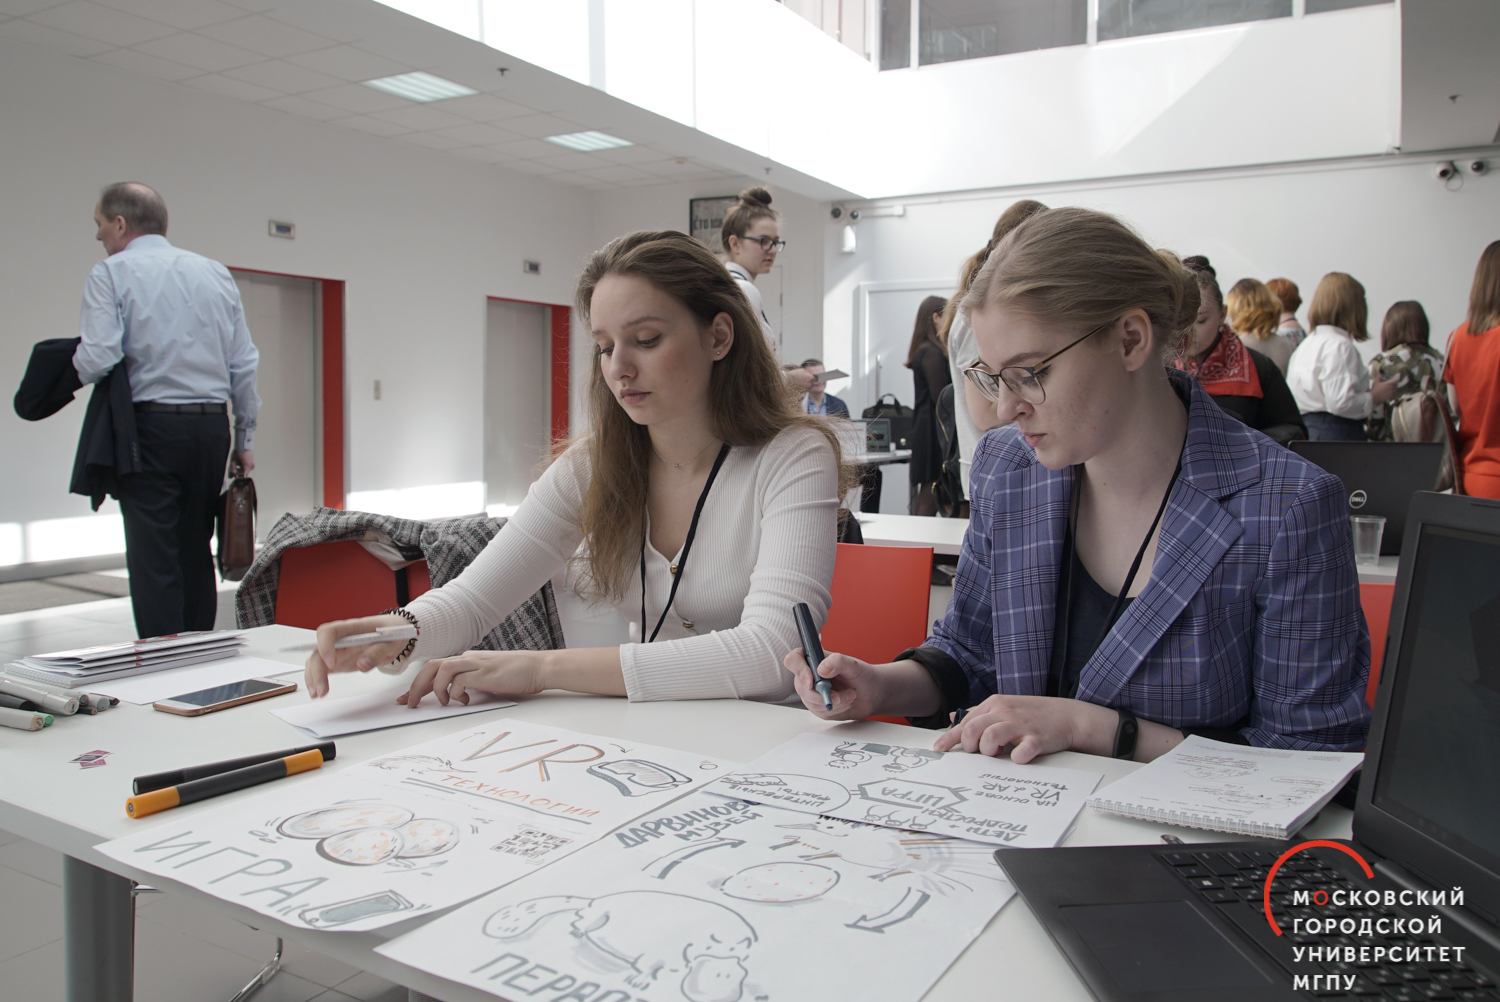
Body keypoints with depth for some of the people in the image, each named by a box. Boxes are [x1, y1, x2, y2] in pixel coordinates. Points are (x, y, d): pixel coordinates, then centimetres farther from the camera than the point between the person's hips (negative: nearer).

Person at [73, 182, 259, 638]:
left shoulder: (112, 273, -3)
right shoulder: (215, 273, 11)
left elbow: (96, 361, -14)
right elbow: (245, 365, 10)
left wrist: (73, 363, 10)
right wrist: (245, 439, 15)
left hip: (150, 425, -5)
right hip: (212, 427, 5)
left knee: (153, 561, -1)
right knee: (196, 553, 12)